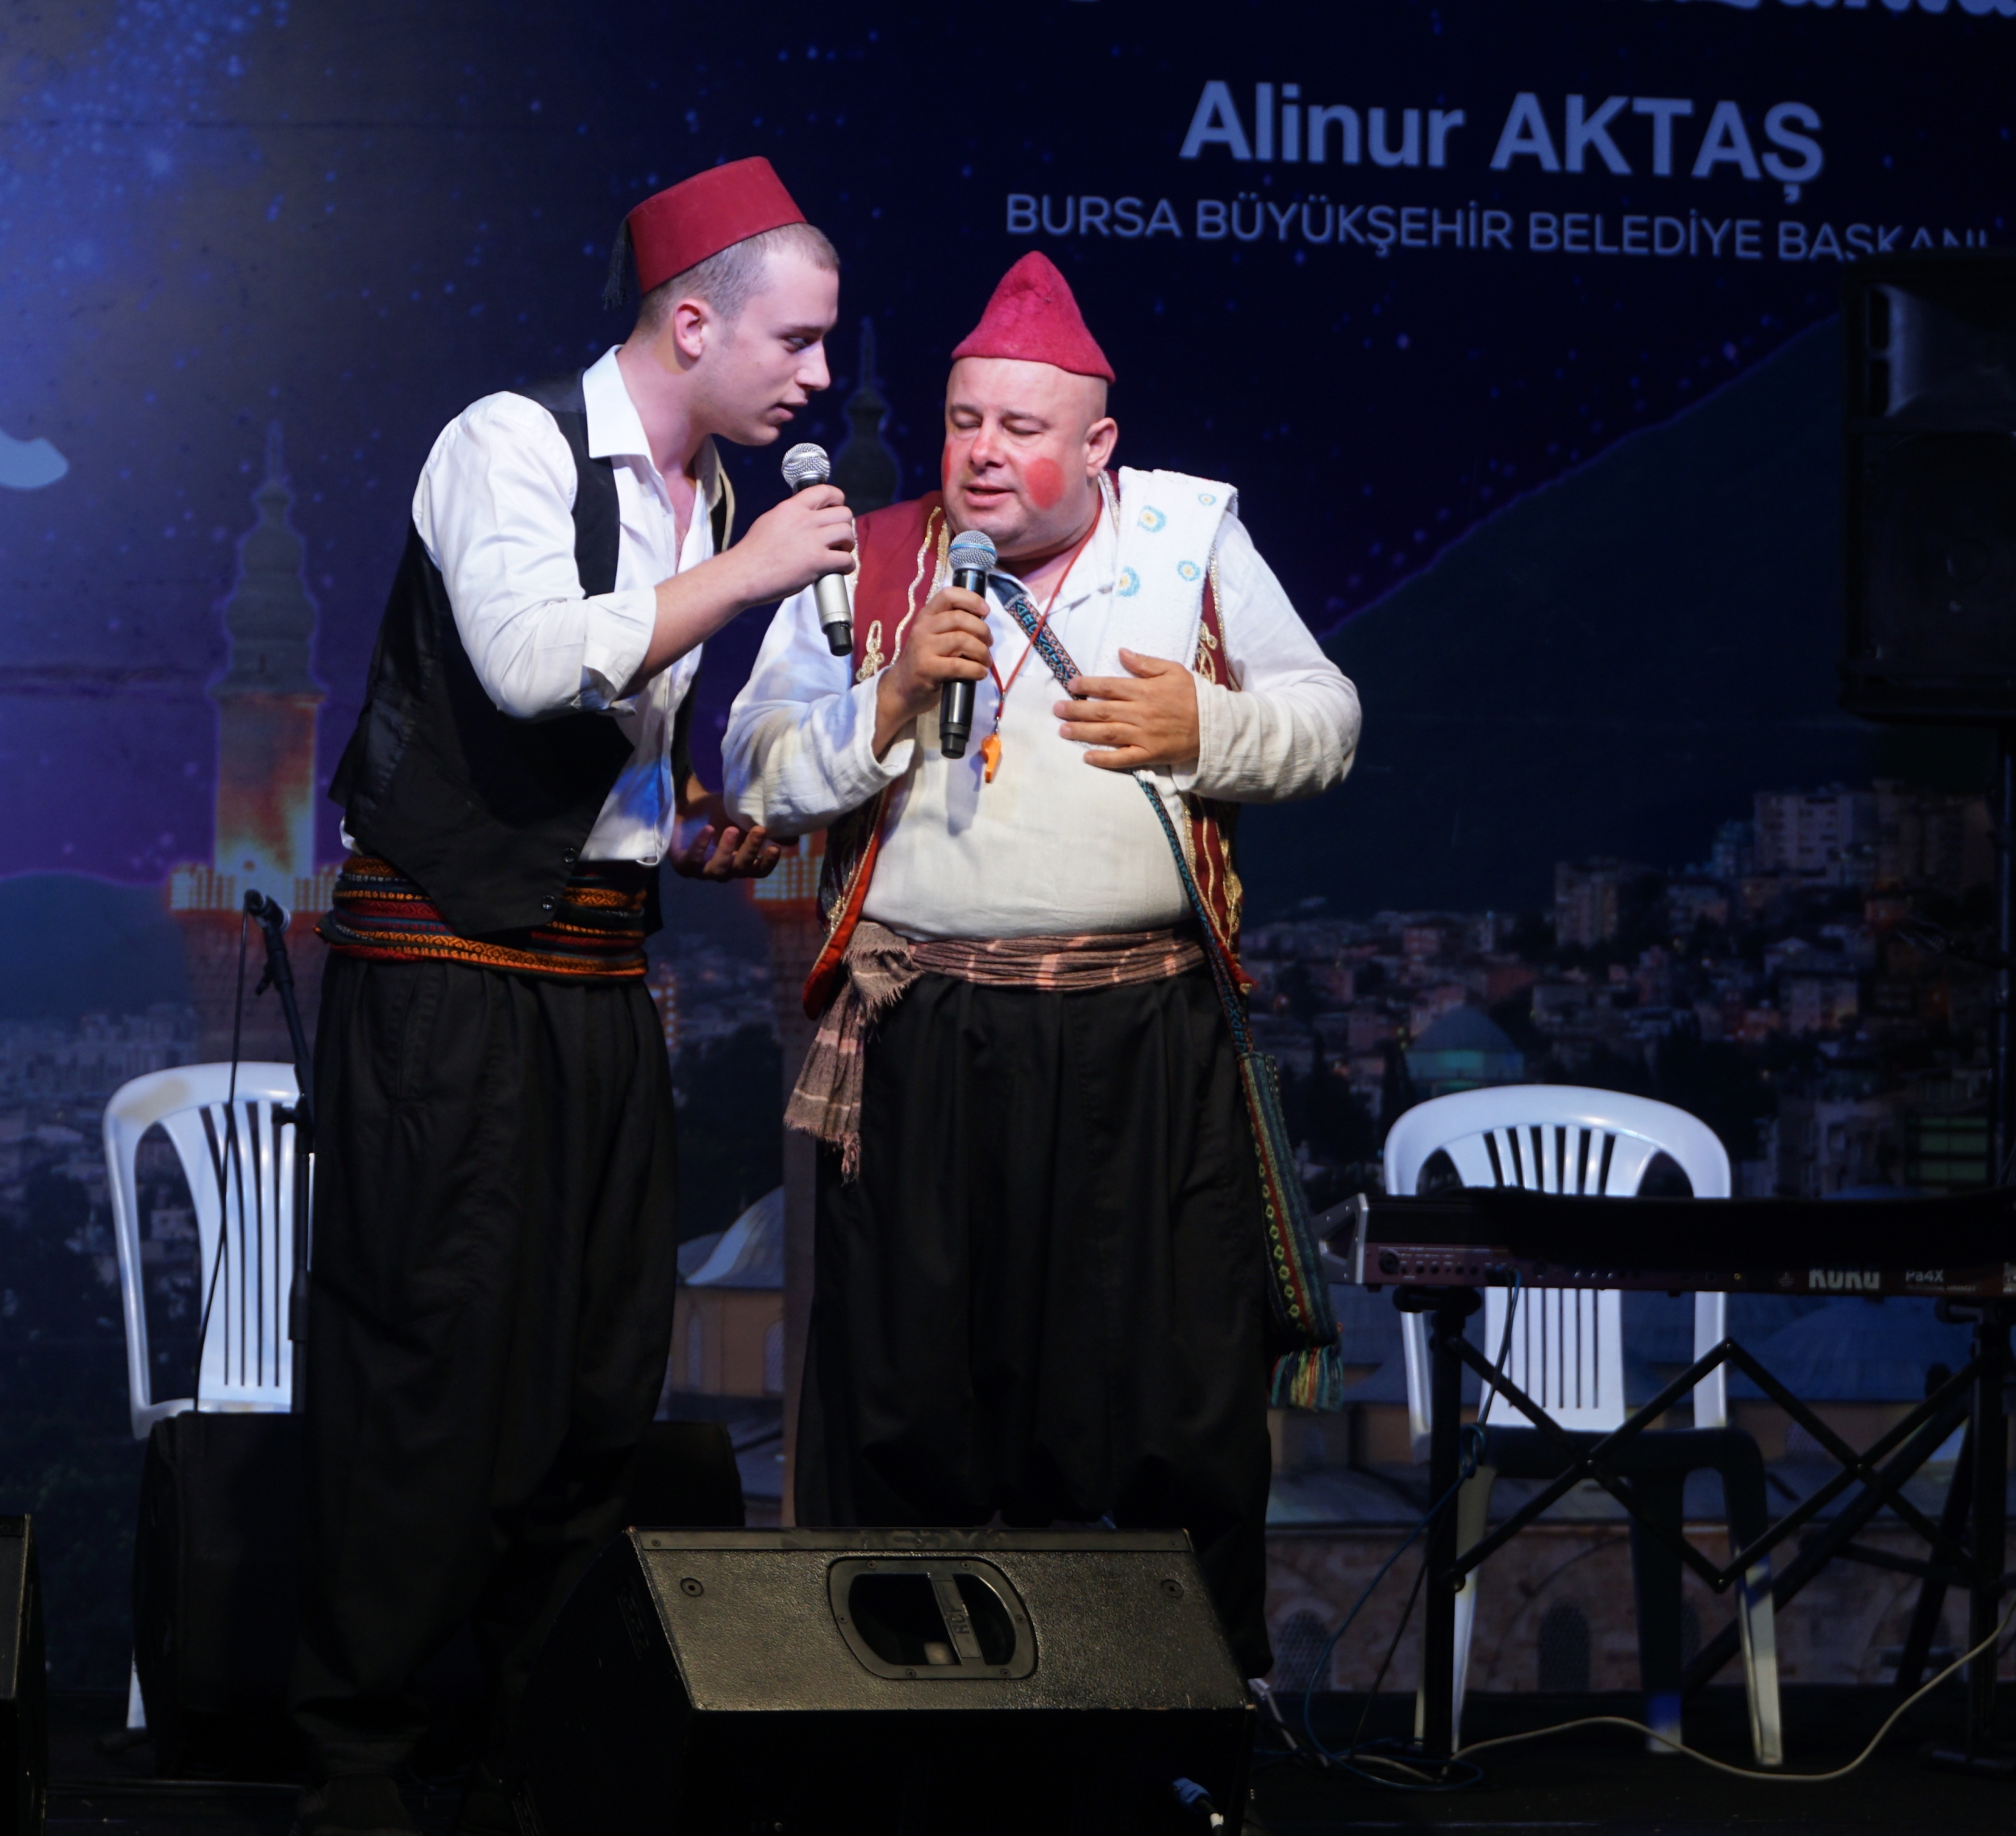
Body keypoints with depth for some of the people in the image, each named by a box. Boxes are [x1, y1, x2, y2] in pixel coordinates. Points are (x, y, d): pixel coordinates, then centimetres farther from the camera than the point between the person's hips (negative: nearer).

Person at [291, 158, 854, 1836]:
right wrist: (745, 577, -19)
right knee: (436, 1370, -7)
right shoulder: (512, 444, -9)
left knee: (606, 1378, 8)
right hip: (453, 960, -8)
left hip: (600, 971, 8)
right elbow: (534, 662, -26)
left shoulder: (706, 494, 15)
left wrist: (696, 830, 9)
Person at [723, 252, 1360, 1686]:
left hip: (1147, 1042, 0)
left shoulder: (1190, 535, 9)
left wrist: (1204, 729, -6)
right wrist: (892, 698, -10)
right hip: (926, 1041, 0)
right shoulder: (870, 564, 8)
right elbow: (760, 778, 4)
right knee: (913, 1392, 3)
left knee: (1188, 1401, 0)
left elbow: (1324, 718, 12)